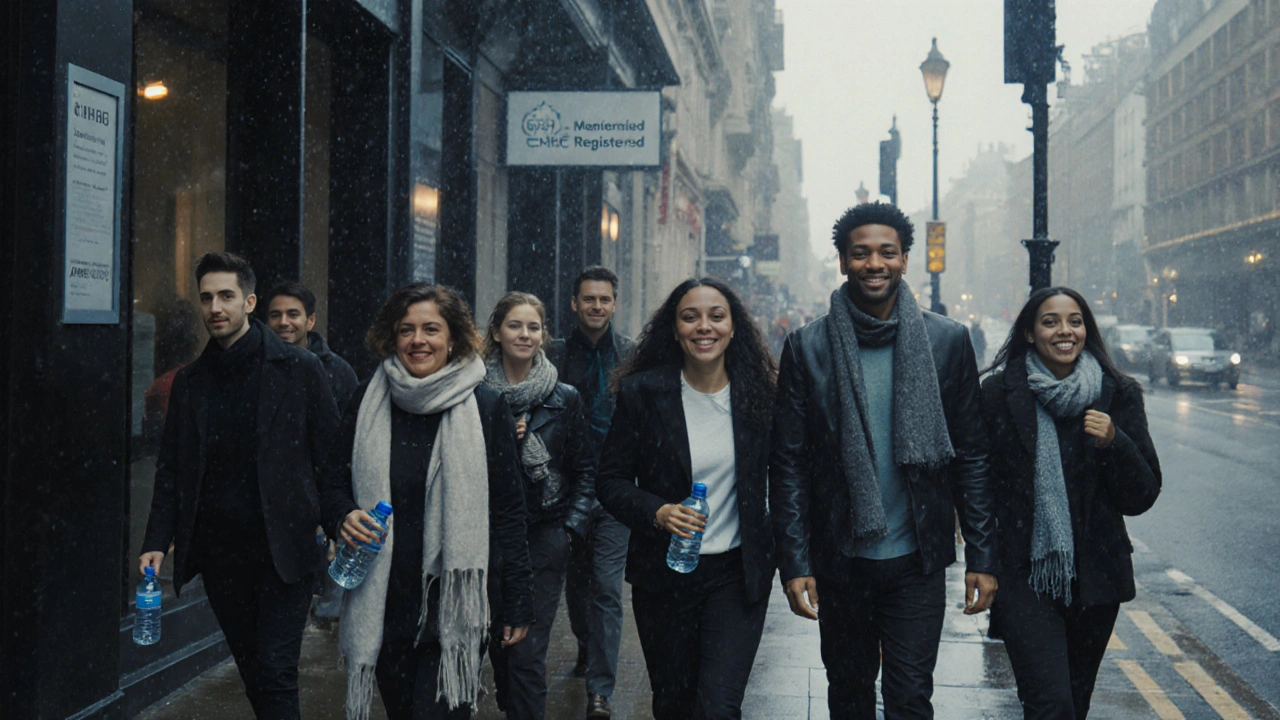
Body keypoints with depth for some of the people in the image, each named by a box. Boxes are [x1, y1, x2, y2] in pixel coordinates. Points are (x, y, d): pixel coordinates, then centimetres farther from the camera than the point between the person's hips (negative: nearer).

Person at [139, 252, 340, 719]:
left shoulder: (299, 370, -2)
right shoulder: (189, 383, 10)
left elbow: (331, 455, -2)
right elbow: (170, 471, 11)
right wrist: (157, 542, 0)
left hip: (282, 547, -4)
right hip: (219, 552, 4)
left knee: (275, 672, -10)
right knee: (252, 672, 13)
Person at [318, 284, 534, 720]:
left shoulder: (486, 407, -2)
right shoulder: (368, 400, 6)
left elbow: (509, 509, 0)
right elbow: (334, 483, 14)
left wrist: (517, 602, -1)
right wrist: (343, 516, -10)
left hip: (456, 599, -3)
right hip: (383, 599, 3)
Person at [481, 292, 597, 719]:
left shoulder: (564, 398, 2)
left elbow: (585, 468, 8)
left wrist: (573, 525, -2)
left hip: (544, 537, -1)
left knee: (528, 655, -7)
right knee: (499, 645, 10)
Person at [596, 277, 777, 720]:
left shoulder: (759, 394, -2)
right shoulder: (641, 393, -6)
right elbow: (611, 480, -2)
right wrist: (656, 512, -20)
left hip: (737, 572, 0)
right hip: (663, 574, 1)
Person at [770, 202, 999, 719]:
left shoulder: (947, 342, 0)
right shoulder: (807, 347, -2)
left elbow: (973, 458, 2)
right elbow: (788, 465, -1)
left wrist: (983, 557, -1)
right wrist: (794, 563, -6)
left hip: (917, 562, -1)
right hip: (840, 561, 1)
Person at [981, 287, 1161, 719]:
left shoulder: (1118, 396, 2)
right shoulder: (1000, 394, -3)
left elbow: (1142, 497, 1)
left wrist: (1113, 442, -15)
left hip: (1096, 577, 3)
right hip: (1026, 575, -3)